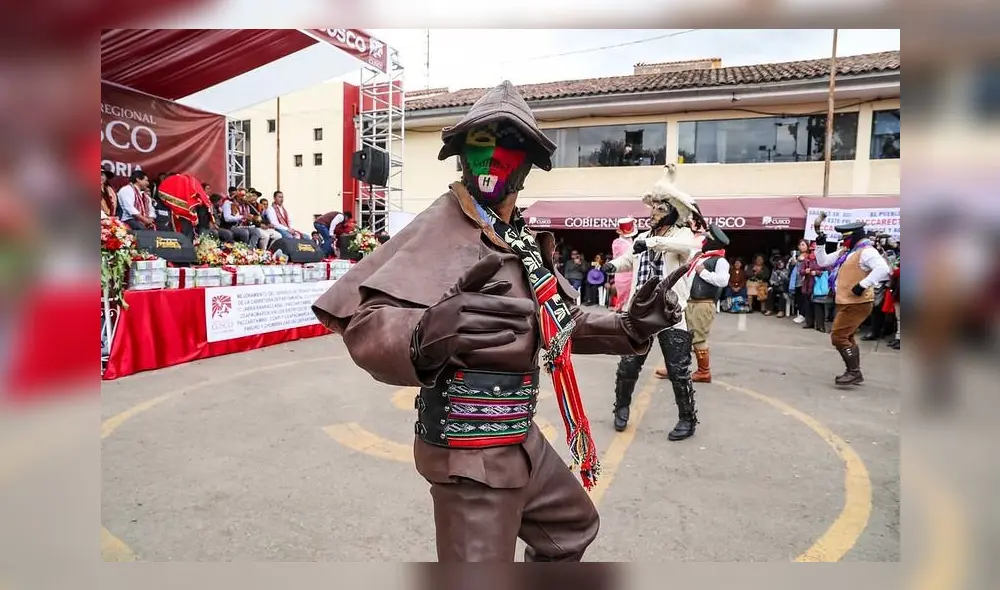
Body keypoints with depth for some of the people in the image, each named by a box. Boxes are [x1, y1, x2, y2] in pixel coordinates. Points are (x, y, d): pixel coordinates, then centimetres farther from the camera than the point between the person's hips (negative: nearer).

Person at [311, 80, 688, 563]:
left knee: (573, 523, 30)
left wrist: (630, 326, 3)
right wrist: (425, 334, -53)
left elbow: (559, 320, 17)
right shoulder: (444, 227, -19)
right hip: (472, 451, -9)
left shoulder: (520, 238, 9)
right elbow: (366, 321, -33)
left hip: (519, 437, 9)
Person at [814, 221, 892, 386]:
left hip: (857, 303, -10)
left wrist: (863, 285, -30)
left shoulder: (866, 251, -14)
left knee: (838, 337, -11)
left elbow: (883, 269, -28)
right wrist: (820, 245, 8)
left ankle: (854, 372, -2)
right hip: (846, 303, 10)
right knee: (846, 338, 18)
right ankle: (853, 373, 28)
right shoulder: (845, 251, 15)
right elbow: (823, 262, 20)